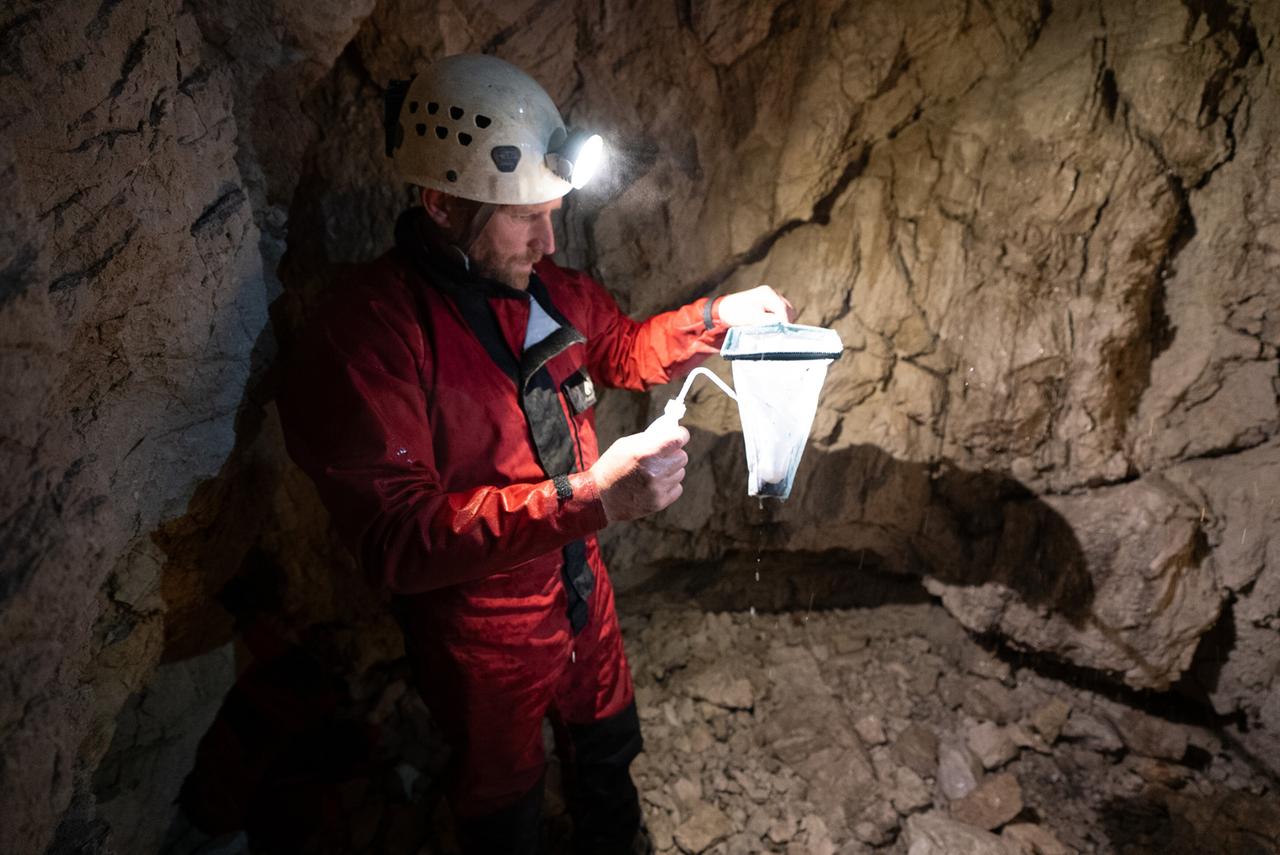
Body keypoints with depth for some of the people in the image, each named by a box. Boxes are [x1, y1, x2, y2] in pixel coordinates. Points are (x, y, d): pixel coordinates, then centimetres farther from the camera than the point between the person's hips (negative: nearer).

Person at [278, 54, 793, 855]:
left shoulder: (545, 285, -6)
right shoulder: (367, 330, -28)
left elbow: (621, 350, 13)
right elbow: (397, 540, -32)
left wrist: (715, 317, -5)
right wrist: (587, 495, -40)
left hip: (582, 587, 7)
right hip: (481, 633, -6)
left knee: (609, 748, 30)